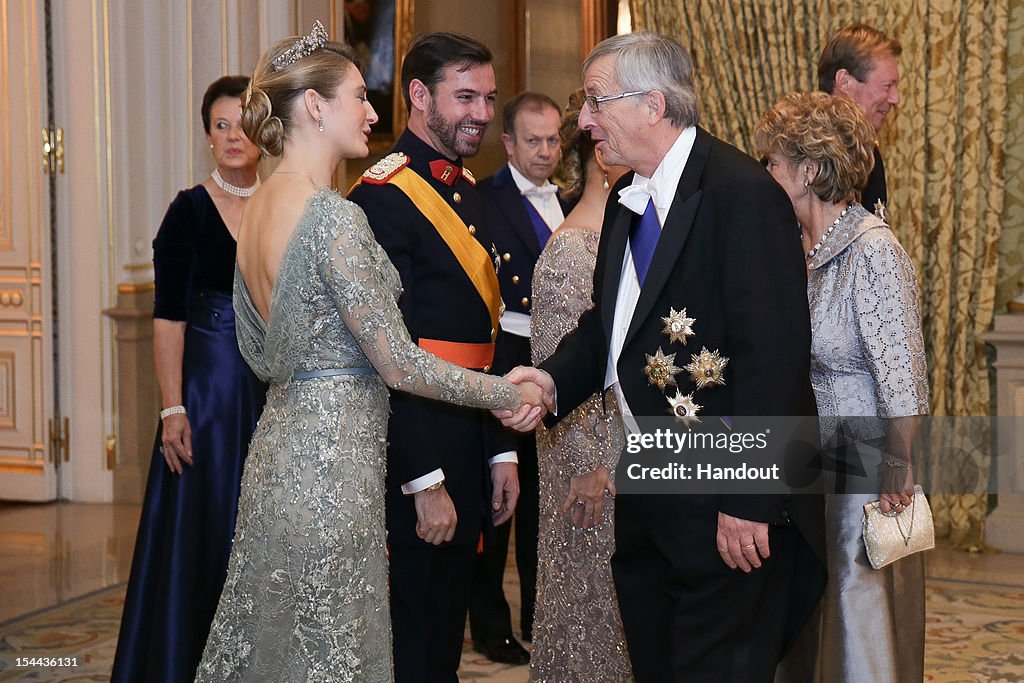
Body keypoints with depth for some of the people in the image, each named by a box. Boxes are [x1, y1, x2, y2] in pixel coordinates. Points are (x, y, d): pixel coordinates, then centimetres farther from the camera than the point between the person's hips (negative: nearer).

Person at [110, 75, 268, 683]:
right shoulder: (191, 211, -5)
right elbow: (169, 318, -8)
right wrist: (173, 409, -15)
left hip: (278, 388, 4)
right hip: (211, 386, -4)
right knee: (205, 527, 1)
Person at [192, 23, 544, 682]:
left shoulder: (259, 208, 9)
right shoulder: (335, 216, -18)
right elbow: (399, 363, -16)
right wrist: (509, 391, -6)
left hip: (277, 449, 9)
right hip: (333, 463, -9)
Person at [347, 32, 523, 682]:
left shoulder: (470, 190, 13)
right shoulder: (383, 196, -15)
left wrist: (502, 452, 14)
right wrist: (425, 480, -19)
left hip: (470, 447, 9)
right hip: (412, 451, -9)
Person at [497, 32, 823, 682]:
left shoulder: (742, 192, -18)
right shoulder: (628, 201, 11)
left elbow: (773, 352, -22)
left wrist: (748, 502, -23)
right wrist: (554, 378, -3)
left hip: (728, 507, -9)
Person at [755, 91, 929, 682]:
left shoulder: (873, 250, -18)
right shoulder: (810, 249, 7)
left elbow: (903, 377, -18)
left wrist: (898, 469, -16)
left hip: (866, 465, -8)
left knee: (863, 617, 4)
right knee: (812, 623, 16)